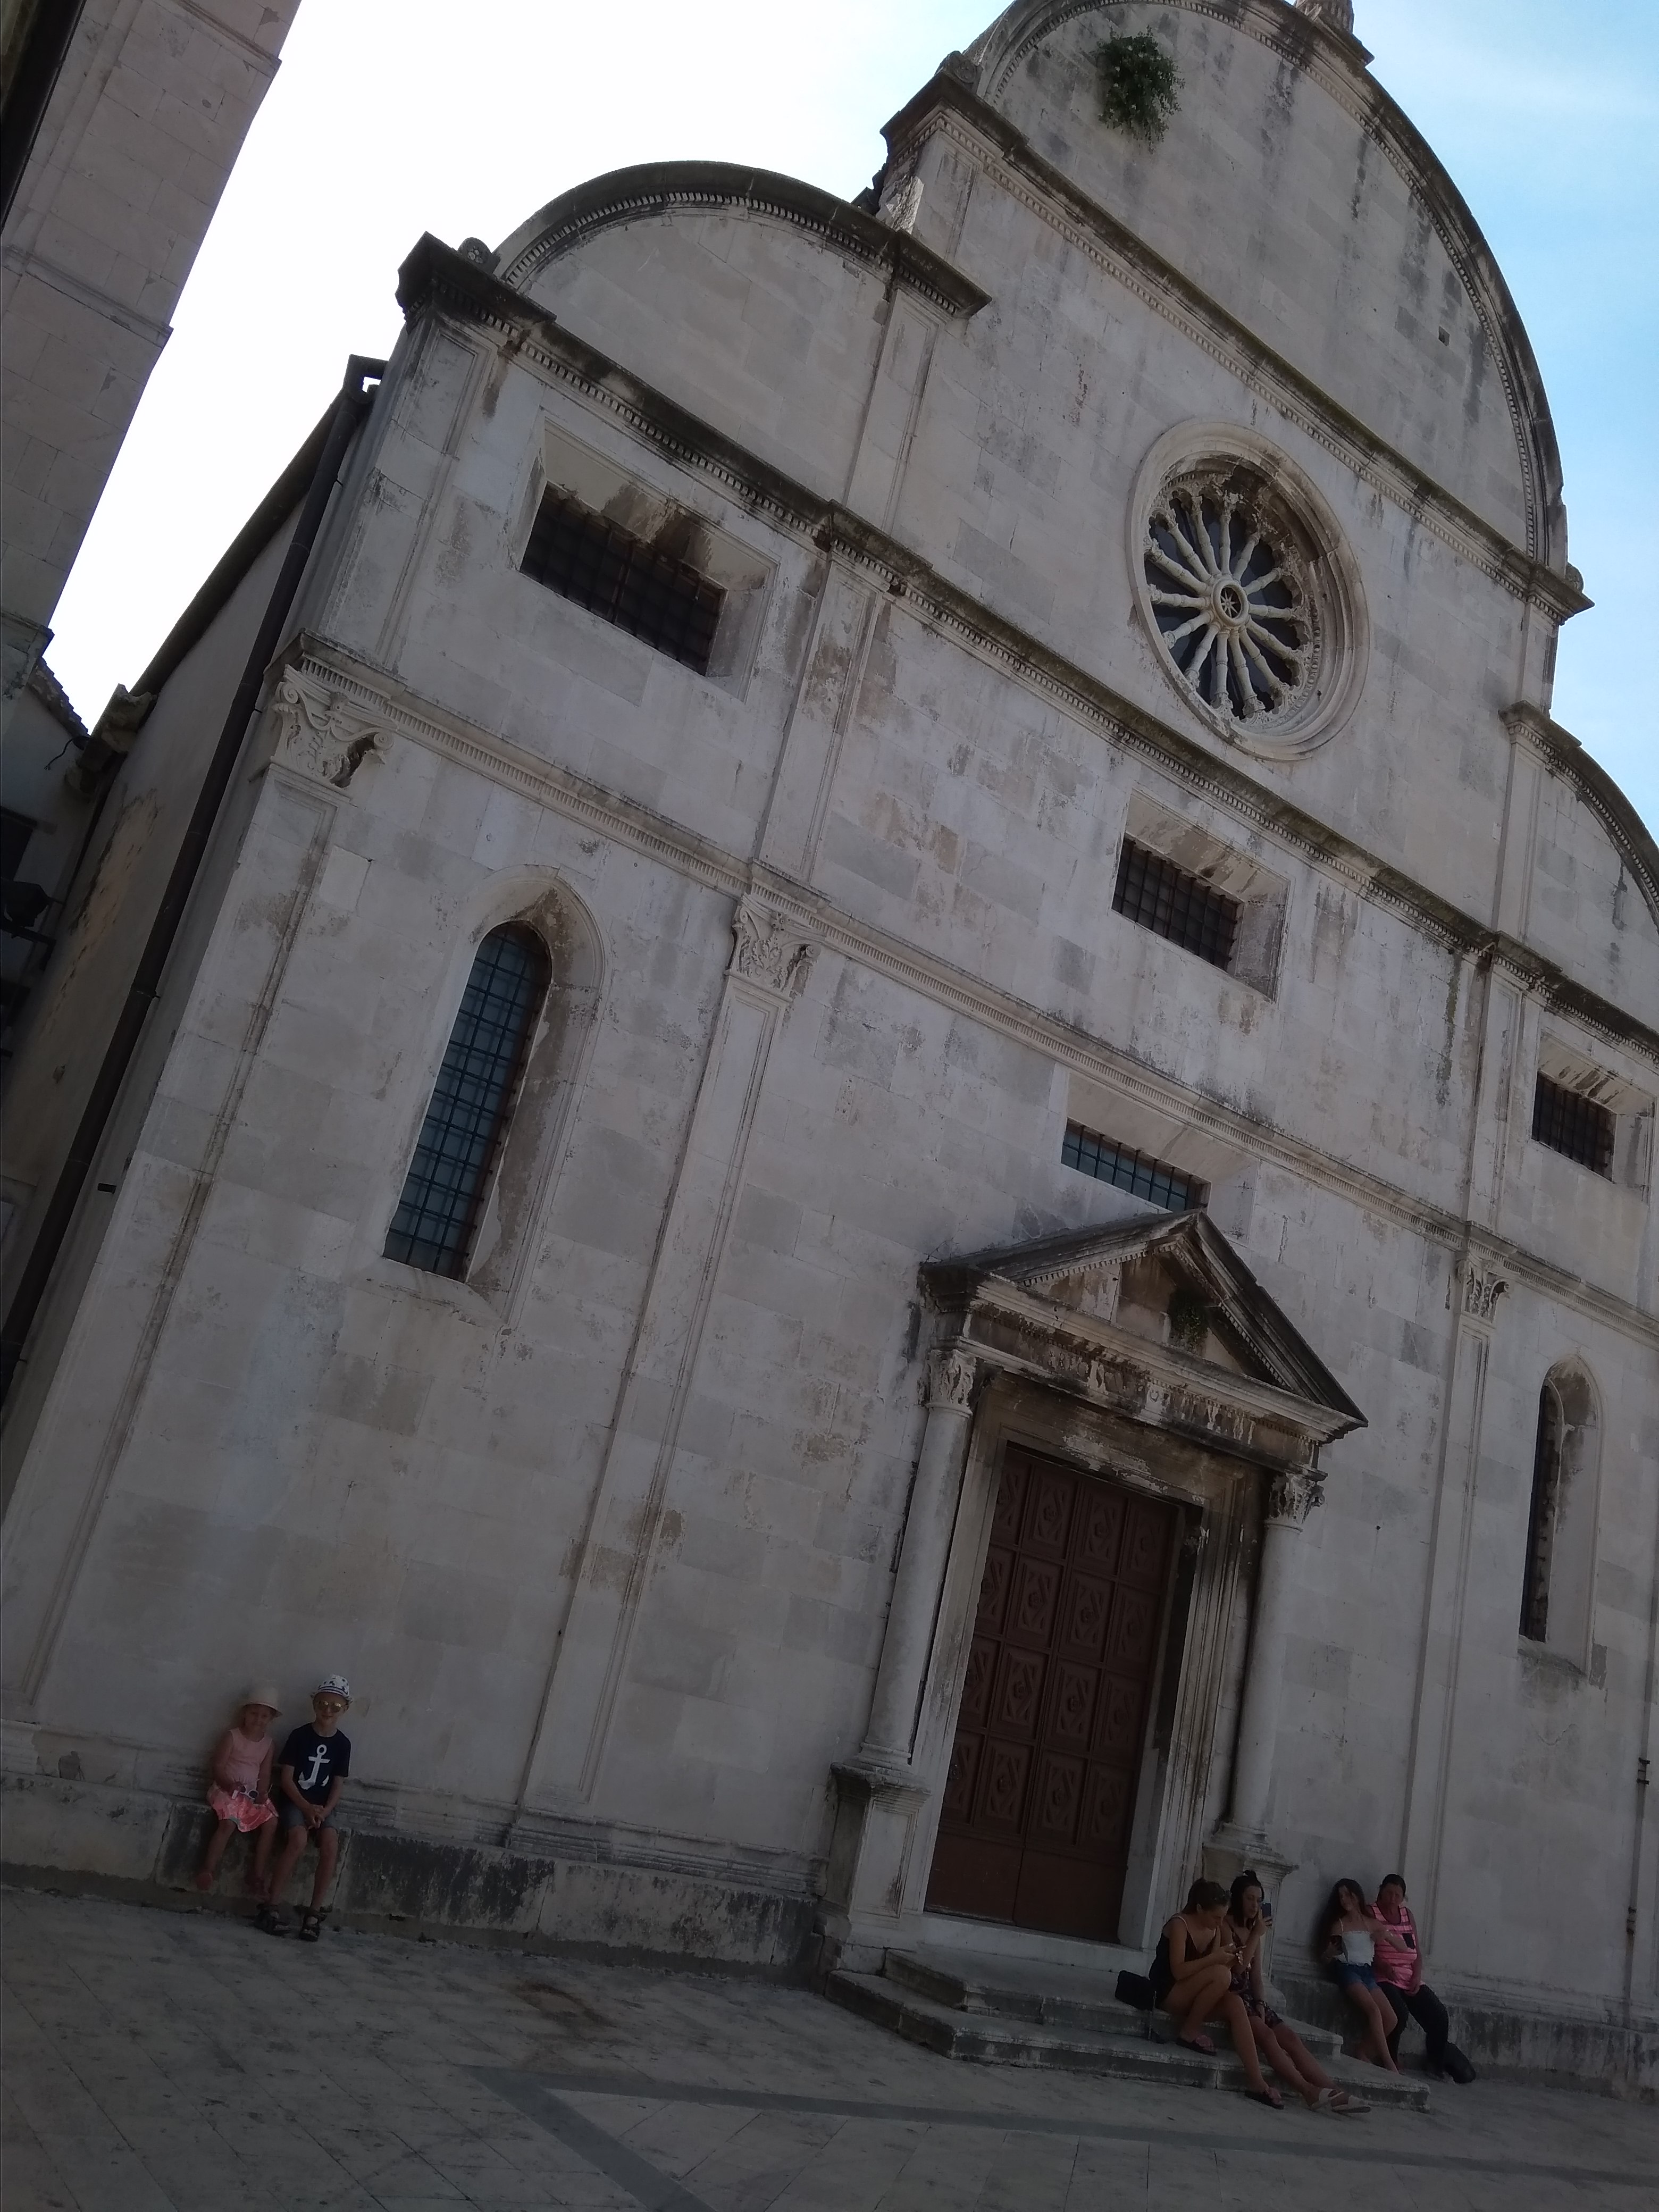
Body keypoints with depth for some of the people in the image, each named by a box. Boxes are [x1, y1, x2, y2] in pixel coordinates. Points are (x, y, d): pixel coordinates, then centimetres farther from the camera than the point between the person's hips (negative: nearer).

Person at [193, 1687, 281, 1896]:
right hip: (227, 1789, -5)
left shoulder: (269, 1744, 11)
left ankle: (258, 1875, -12)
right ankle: (207, 1870, -22)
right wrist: (230, 1784, -26)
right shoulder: (232, 1736, -2)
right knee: (229, 1823, -33)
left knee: (270, 1822, -18)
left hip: (253, 1793, 5)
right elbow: (218, 1766, -8)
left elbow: (265, 1773, 7)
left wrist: (263, 1792, -14)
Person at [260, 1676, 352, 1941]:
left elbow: (338, 1785, 3)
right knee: (298, 1839, -32)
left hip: (322, 1806, 3)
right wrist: (306, 1807, -19)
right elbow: (286, 1778, -8)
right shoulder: (300, 1736, -5)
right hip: (293, 1800, -3)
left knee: (331, 1846, -26)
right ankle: (273, 1906, -24)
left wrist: (324, 1811, -15)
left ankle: (314, 1912, -18)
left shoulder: (343, 1744, 3)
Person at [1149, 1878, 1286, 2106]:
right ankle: (1189, 2032, -15)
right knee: (1221, 1975, -31)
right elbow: (1178, 1971, -26)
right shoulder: (1179, 1925, -16)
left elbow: (1207, 1969, 5)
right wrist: (1215, 1958, -28)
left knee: (1235, 2004, -23)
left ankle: (1255, 2081, -26)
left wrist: (1229, 1961, -14)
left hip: (1191, 1997, 7)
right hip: (1167, 1992, -7)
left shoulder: (1215, 1931, 7)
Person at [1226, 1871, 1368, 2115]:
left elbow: (1256, 1976, 16)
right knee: (1265, 2034, -29)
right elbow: (1237, 1967, -14)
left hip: (1248, 1995, 7)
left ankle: (1333, 2092, -24)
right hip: (1229, 1994, -7)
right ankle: (1309, 2091, -37)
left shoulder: (1255, 1930, 19)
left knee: (1291, 2038, -13)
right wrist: (1257, 1935, -12)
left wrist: (1260, 2004, -1)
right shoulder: (1225, 1926, -4)